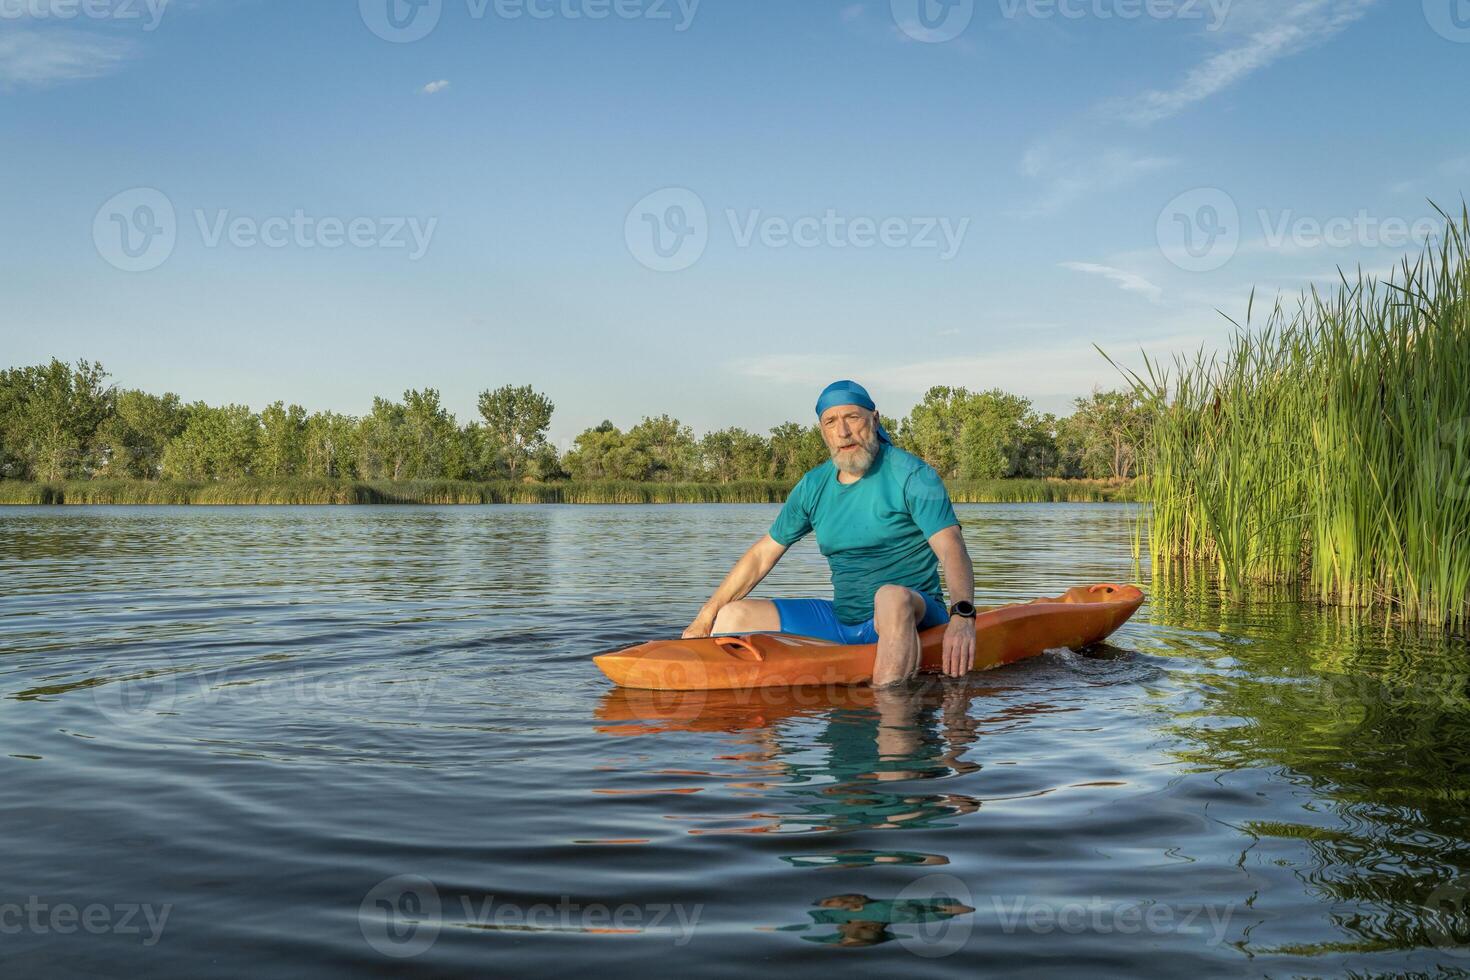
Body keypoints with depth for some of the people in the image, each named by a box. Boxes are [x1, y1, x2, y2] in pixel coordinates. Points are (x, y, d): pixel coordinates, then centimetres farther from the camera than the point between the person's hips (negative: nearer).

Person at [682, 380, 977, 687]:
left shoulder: (911, 474, -9)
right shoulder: (814, 486, 8)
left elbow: (951, 548, -22)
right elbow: (761, 556, 14)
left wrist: (962, 615, -41)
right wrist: (703, 621, 11)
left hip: (914, 615, -6)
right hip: (841, 620, 6)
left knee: (892, 595, -40)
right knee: (733, 615, -1)